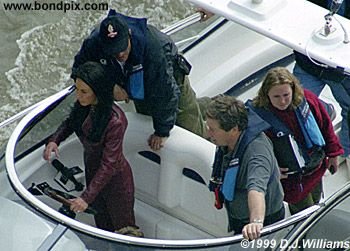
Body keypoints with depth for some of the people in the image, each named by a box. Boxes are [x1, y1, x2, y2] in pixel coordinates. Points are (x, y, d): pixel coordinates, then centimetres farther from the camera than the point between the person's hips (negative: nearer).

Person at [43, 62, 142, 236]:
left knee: (123, 227, 14)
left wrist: (87, 197, -30)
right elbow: (70, 122, 8)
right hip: (92, 170, 7)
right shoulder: (84, 105, -14)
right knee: (102, 223, 29)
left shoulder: (115, 120, -35)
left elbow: (109, 164, -31)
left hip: (115, 178, -7)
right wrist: (54, 140, -12)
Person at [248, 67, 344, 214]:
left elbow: (325, 124, 1)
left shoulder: (307, 99, -15)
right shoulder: (259, 115, -29)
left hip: (317, 168, 6)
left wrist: (332, 153, 8)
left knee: (315, 203, 28)